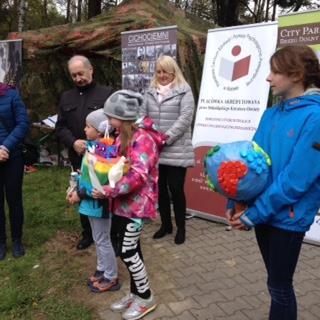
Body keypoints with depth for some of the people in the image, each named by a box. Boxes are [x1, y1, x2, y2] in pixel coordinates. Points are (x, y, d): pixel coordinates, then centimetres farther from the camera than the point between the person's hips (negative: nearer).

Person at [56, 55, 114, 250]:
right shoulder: (67, 98, 12)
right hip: (79, 158, 5)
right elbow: (60, 127, 9)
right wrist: (74, 142, -10)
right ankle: (88, 233, 32)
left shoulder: (107, 93, -2)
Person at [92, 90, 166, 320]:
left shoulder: (142, 138, -20)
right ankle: (135, 293, 31)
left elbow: (138, 175, -30)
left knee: (128, 252, -1)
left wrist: (109, 190, -27)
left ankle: (146, 298, 17)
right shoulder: (123, 136, 10)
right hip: (124, 202, 9)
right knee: (131, 250, 16)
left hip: (137, 203, -9)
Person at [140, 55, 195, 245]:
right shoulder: (150, 92, 13)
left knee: (176, 188, 0)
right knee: (160, 188, 12)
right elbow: (143, 115, 11)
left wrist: (167, 138, -17)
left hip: (176, 150, -5)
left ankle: (181, 228, 18)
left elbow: (185, 118, -11)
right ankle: (166, 224, 29)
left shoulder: (184, 91, -2)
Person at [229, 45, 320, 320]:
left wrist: (254, 214, -18)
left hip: (288, 216, -6)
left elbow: (296, 179, -22)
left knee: (279, 286, 10)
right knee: (277, 281, 23)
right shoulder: (271, 115, 4)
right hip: (265, 211, 6)